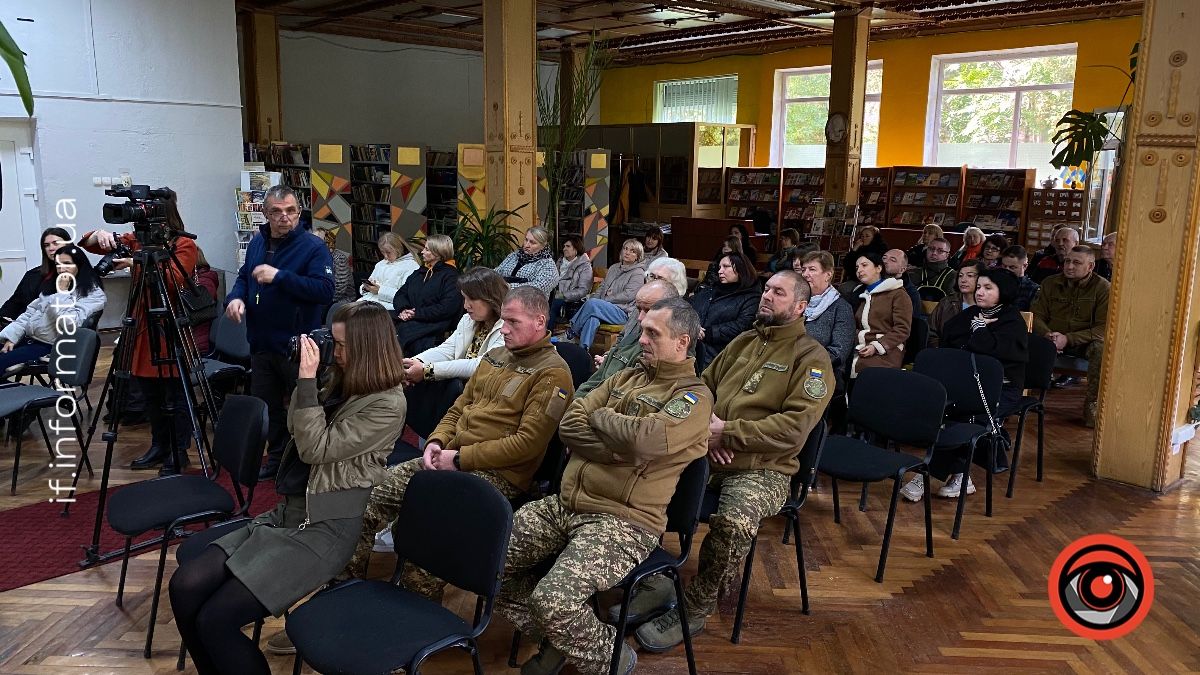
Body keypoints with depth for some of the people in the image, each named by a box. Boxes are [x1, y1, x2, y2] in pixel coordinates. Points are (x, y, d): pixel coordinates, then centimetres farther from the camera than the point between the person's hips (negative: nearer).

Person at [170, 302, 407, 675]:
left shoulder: (387, 404, -15)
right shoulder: (346, 383, 11)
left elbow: (315, 449, -17)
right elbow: (296, 431, 19)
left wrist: (307, 380, -17)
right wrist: (304, 378, 7)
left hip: (324, 530, -8)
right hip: (286, 513, 9)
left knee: (215, 619, -18)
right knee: (185, 587, -7)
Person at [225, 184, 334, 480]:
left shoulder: (313, 247, -13)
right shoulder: (257, 243, 9)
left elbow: (325, 290, -24)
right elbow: (243, 277, 22)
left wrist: (279, 277, -28)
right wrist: (235, 297, 0)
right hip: (262, 344, 7)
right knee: (265, 405, 17)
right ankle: (277, 458, 35)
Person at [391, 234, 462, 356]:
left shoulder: (450, 275, 1)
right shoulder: (418, 273, 26)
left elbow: (447, 308, -12)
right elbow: (400, 294, 23)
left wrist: (417, 313, -11)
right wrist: (403, 309, -1)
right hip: (408, 322, 7)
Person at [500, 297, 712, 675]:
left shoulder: (694, 397, -6)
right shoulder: (626, 377, 17)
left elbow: (646, 439, -26)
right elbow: (570, 424, 6)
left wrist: (600, 417, -6)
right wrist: (618, 448, -10)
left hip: (624, 521, -7)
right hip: (565, 503, 8)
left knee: (554, 599, -28)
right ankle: (555, 639, 16)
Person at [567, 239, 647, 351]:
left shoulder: (638, 273, 0)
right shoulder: (614, 268, 23)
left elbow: (627, 296, -11)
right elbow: (602, 287, 22)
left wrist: (604, 300, -11)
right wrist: (593, 296, -1)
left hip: (623, 312, -5)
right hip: (606, 308, 5)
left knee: (592, 303, -31)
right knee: (593, 318, -33)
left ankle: (571, 334, -19)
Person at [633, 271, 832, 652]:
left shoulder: (812, 358, -4)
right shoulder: (743, 342, 17)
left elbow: (794, 427, -16)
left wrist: (727, 432, -16)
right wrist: (706, 424, -3)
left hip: (764, 468, -6)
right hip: (708, 454, 6)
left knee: (733, 524, -36)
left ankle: (695, 609, -12)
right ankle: (654, 581, -2)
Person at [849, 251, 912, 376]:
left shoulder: (897, 294, 8)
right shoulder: (860, 295, 30)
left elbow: (902, 329, -2)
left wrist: (876, 347, -14)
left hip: (885, 352, -5)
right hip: (859, 351, 5)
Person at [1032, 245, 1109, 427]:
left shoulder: (1102, 288, -6)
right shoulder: (1050, 283, 4)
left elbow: (1105, 328, -13)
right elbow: (1037, 315, 4)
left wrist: (1068, 338, -24)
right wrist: (1047, 335, -19)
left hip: (1084, 342, -2)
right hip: (1051, 337, 2)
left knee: (1101, 349, -36)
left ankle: (1091, 402, -17)